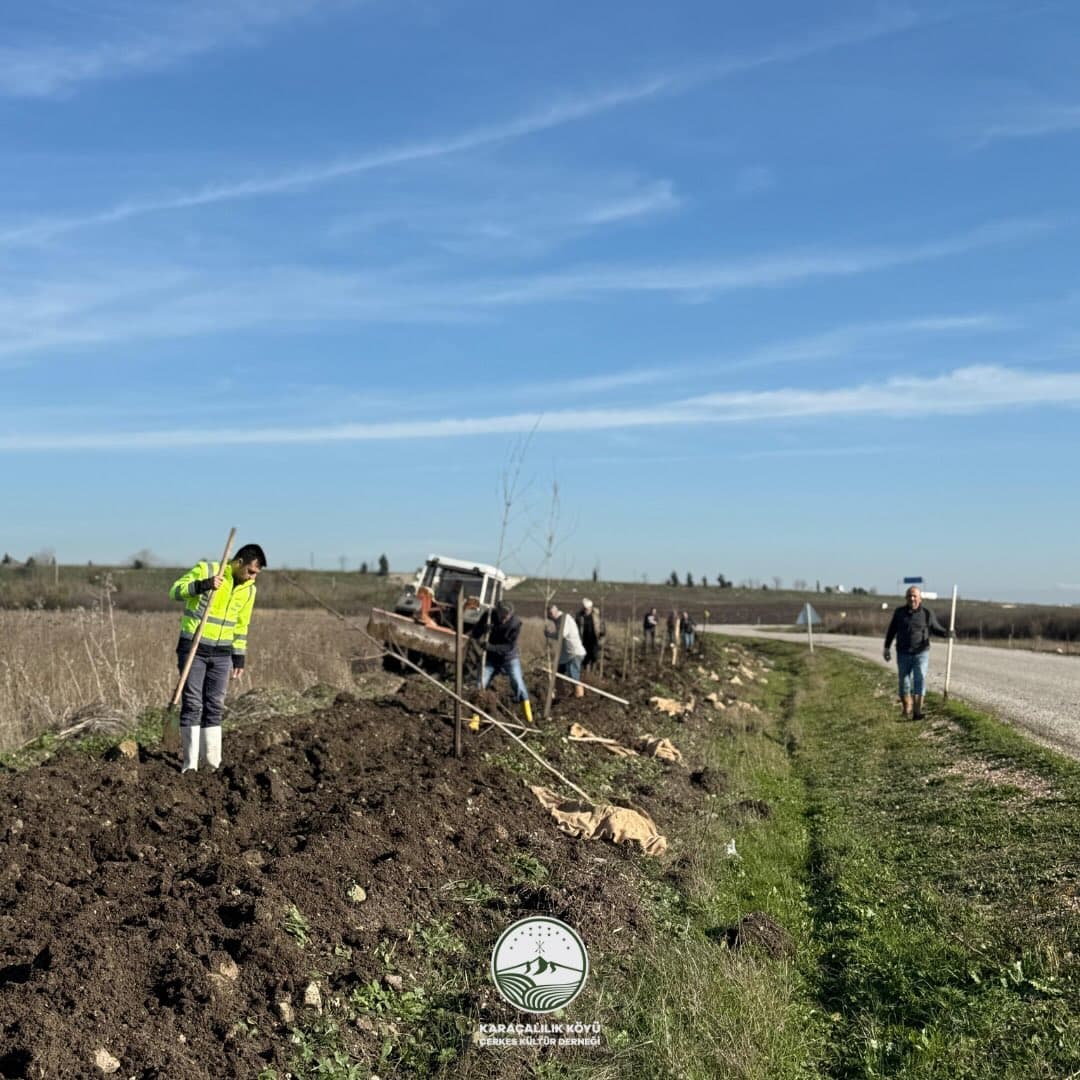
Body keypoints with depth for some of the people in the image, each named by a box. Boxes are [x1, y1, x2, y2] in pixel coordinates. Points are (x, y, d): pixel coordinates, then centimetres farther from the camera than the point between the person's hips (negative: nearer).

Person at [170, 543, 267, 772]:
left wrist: (239, 659, 11)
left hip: (221, 653, 5)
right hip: (192, 648, -5)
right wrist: (203, 585, -30)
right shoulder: (205, 570, -11)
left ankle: (212, 762, 12)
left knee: (215, 706, 6)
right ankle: (190, 764, 1)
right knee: (192, 704, -4)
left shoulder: (248, 590, 5)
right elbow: (175, 591, -15)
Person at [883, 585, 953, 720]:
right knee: (904, 683, 6)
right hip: (903, 654, 2)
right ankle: (907, 708, 28)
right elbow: (891, 631, 8)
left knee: (920, 680, -16)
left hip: (921, 653, -2)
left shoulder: (927, 613, -4)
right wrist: (886, 648, 6)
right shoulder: (899, 612, 0)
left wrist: (948, 633, -16)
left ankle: (917, 711, -18)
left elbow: (936, 629, 4)